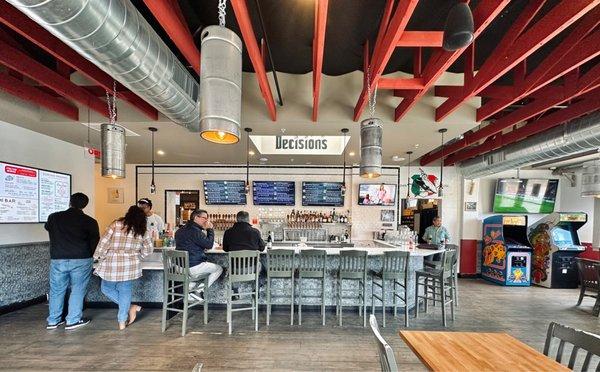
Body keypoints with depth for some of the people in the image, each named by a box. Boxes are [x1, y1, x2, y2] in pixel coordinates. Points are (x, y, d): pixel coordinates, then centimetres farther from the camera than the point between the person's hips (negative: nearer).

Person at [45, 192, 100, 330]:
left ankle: (53, 320, 25)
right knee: (78, 290, 7)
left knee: (56, 290, 16)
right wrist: (90, 257, 14)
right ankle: (73, 320, 12)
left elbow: (47, 227, 27)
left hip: (57, 259, 3)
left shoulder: (53, 217, 3)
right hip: (81, 260, -3)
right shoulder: (90, 221, -7)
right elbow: (95, 243, -2)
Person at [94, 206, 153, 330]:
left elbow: (104, 242, -7)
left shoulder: (116, 224, -6)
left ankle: (130, 307, 13)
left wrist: (99, 257, 7)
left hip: (112, 264, -2)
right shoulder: (143, 231, 3)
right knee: (125, 291, 15)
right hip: (130, 266, 3)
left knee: (107, 288, 20)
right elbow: (148, 249, 9)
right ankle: (122, 321, 20)